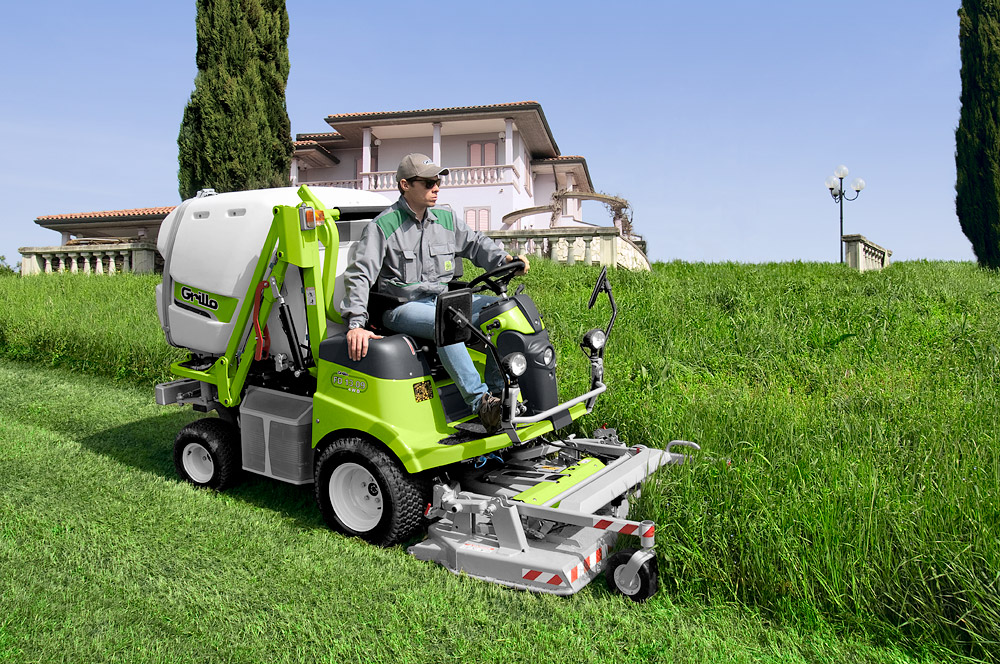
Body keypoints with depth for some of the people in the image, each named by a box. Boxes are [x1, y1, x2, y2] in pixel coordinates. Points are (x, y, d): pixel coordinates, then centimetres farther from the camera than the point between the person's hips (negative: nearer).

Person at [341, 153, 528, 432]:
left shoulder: (446, 219, 13)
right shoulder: (383, 226, -5)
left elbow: (476, 243, 20)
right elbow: (359, 275, -10)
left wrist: (505, 259, -3)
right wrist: (356, 324, -22)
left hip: (445, 297, 6)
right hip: (404, 306, -6)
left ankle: (499, 390, -12)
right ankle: (480, 401, -37)